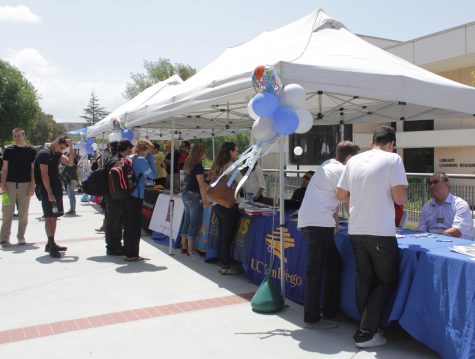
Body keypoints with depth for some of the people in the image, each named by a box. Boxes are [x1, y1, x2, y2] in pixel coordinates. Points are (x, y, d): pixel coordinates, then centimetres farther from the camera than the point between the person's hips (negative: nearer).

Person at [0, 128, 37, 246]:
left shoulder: (31, 151, 4)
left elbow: (33, 170, 4)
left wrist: (32, 186, -4)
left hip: (25, 184, 0)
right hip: (10, 184, 0)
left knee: (23, 213, 5)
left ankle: (21, 237, 14)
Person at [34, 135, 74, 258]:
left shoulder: (57, 153, 14)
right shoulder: (44, 153, -12)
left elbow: (70, 163, 7)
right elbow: (44, 174, -17)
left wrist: (70, 148, -3)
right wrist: (49, 193, -21)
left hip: (56, 189, 8)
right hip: (47, 190, -8)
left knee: (54, 217, 11)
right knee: (49, 217, -9)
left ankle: (51, 244, 18)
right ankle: (51, 246, -8)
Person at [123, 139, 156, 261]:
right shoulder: (141, 160, -13)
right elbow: (153, 174, -15)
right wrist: (150, 159, -7)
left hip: (127, 195, 9)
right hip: (136, 196, -8)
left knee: (128, 224, 15)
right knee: (136, 226, 0)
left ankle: (128, 252, 23)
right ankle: (132, 254, 5)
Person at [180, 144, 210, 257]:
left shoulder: (188, 165, 10)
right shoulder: (198, 167, -16)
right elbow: (201, 186, -17)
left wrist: (208, 186, 21)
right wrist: (205, 201, -14)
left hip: (185, 195, 9)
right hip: (194, 197, -9)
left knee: (187, 221, 15)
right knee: (195, 223, -1)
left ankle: (184, 247, 23)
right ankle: (190, 250, 3)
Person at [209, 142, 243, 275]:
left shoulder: (218, 165, 11)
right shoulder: (231, 166, -14)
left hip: (218, 204, 8)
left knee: (221, 235, 14)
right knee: (227, 237, -1)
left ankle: (221, 263, 22)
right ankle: (225, 266, 6)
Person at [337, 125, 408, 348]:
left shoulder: (354, 161, 8)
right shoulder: (393, 159, -7)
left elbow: (341, 195, 13)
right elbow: (400, 198, -13)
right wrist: (403, 197, 9)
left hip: (356, 231, 5)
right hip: (381, 233, -5)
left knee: (364, 280, 16)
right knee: (386, 281, 8)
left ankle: (368, 328, 23)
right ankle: (365, 334, 6)